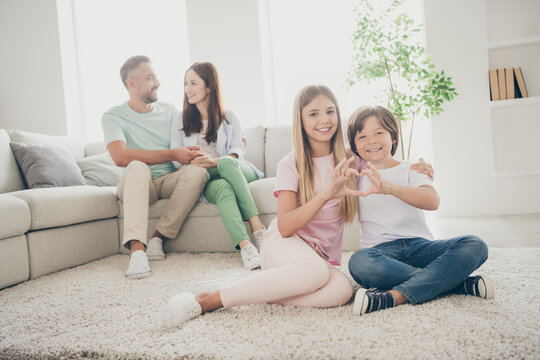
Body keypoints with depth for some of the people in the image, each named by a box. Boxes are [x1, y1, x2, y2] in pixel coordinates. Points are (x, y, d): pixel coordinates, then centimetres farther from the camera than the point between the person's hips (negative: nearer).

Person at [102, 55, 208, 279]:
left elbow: (191, 144, 18)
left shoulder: (169, 112, 13)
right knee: (138, 166, -37)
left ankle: (158, 238, -24)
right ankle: (137, 248, -45)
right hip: (135, 185, -3)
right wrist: (172, 155, -22)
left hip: (170, 181, 3)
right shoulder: (113, 117, -1)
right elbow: (120, 157, -19)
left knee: (197, 171, -28)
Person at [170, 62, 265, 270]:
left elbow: (237, 151, 0)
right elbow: (176, 160, 7)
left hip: (236, 171, 1)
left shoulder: (229, 119, 16)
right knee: (223, 187, -37)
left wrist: (214, 161, -22)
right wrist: (194, 163, -17)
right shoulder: (180, 121, 17)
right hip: (206, 182, 0)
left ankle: (257, 227, -39)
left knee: (227, 163, -36)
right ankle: (245, 246, -51)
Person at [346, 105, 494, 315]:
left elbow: (432, 201, -13)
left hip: (420, 246, 1)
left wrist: (389, 187, -29)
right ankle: (459, 283, -27)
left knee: (475, 246, -23)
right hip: (381, 250, -1)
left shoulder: (410, 170, 8)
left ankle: (395, 296, -36)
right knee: (359, 262, -37)